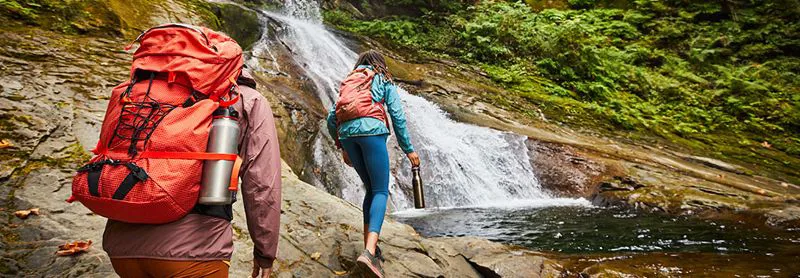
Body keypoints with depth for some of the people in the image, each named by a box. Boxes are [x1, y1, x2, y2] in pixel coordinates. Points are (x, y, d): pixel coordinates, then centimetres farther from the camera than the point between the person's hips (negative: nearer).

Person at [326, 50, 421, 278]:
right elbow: (397, 116, 6)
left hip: (346, 133, 5)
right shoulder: (384, 80, 18)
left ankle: (369, 246, 13)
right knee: (381, 192, -5)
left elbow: (331, 119, 22)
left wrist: (342, 148, 31)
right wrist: (408, 149, 9)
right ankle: (369, 252, -23)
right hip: (371, 131, -5)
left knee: (371, 189, 17)